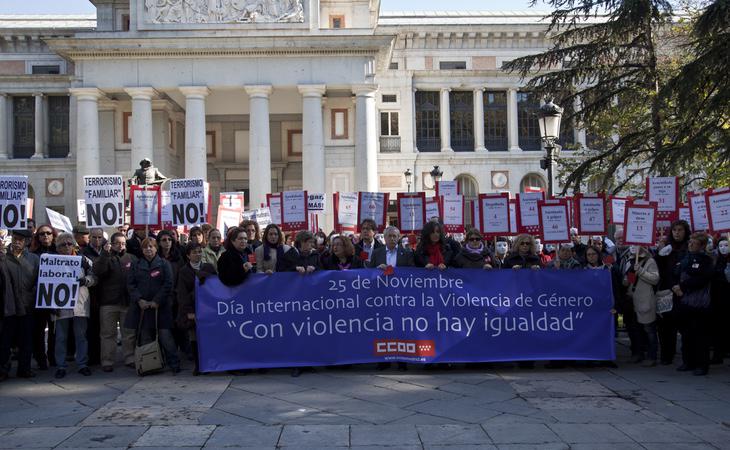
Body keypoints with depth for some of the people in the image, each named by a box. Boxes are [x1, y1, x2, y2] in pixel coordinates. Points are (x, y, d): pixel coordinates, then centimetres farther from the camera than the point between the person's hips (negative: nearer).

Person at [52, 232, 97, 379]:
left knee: (81, 335, 5)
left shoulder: (83, 260, 6)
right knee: (61, 337, 5)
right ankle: (61, 366, 13)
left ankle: (82, 364, 13)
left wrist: (85, 280, -19)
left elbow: (94, 277, 3)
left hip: (80, 304, 0)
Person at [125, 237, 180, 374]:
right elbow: (131, 284, 8)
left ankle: (174, 364, -2)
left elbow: (168, 284, -2)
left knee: (165, 336, -9)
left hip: (160, 306, -3)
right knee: (144, 338, 1)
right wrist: (139, 300, -7)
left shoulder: (164, 264, 6)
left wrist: (157, 301, -10)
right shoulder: (137, 265, 14)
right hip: (142, 306, 3)